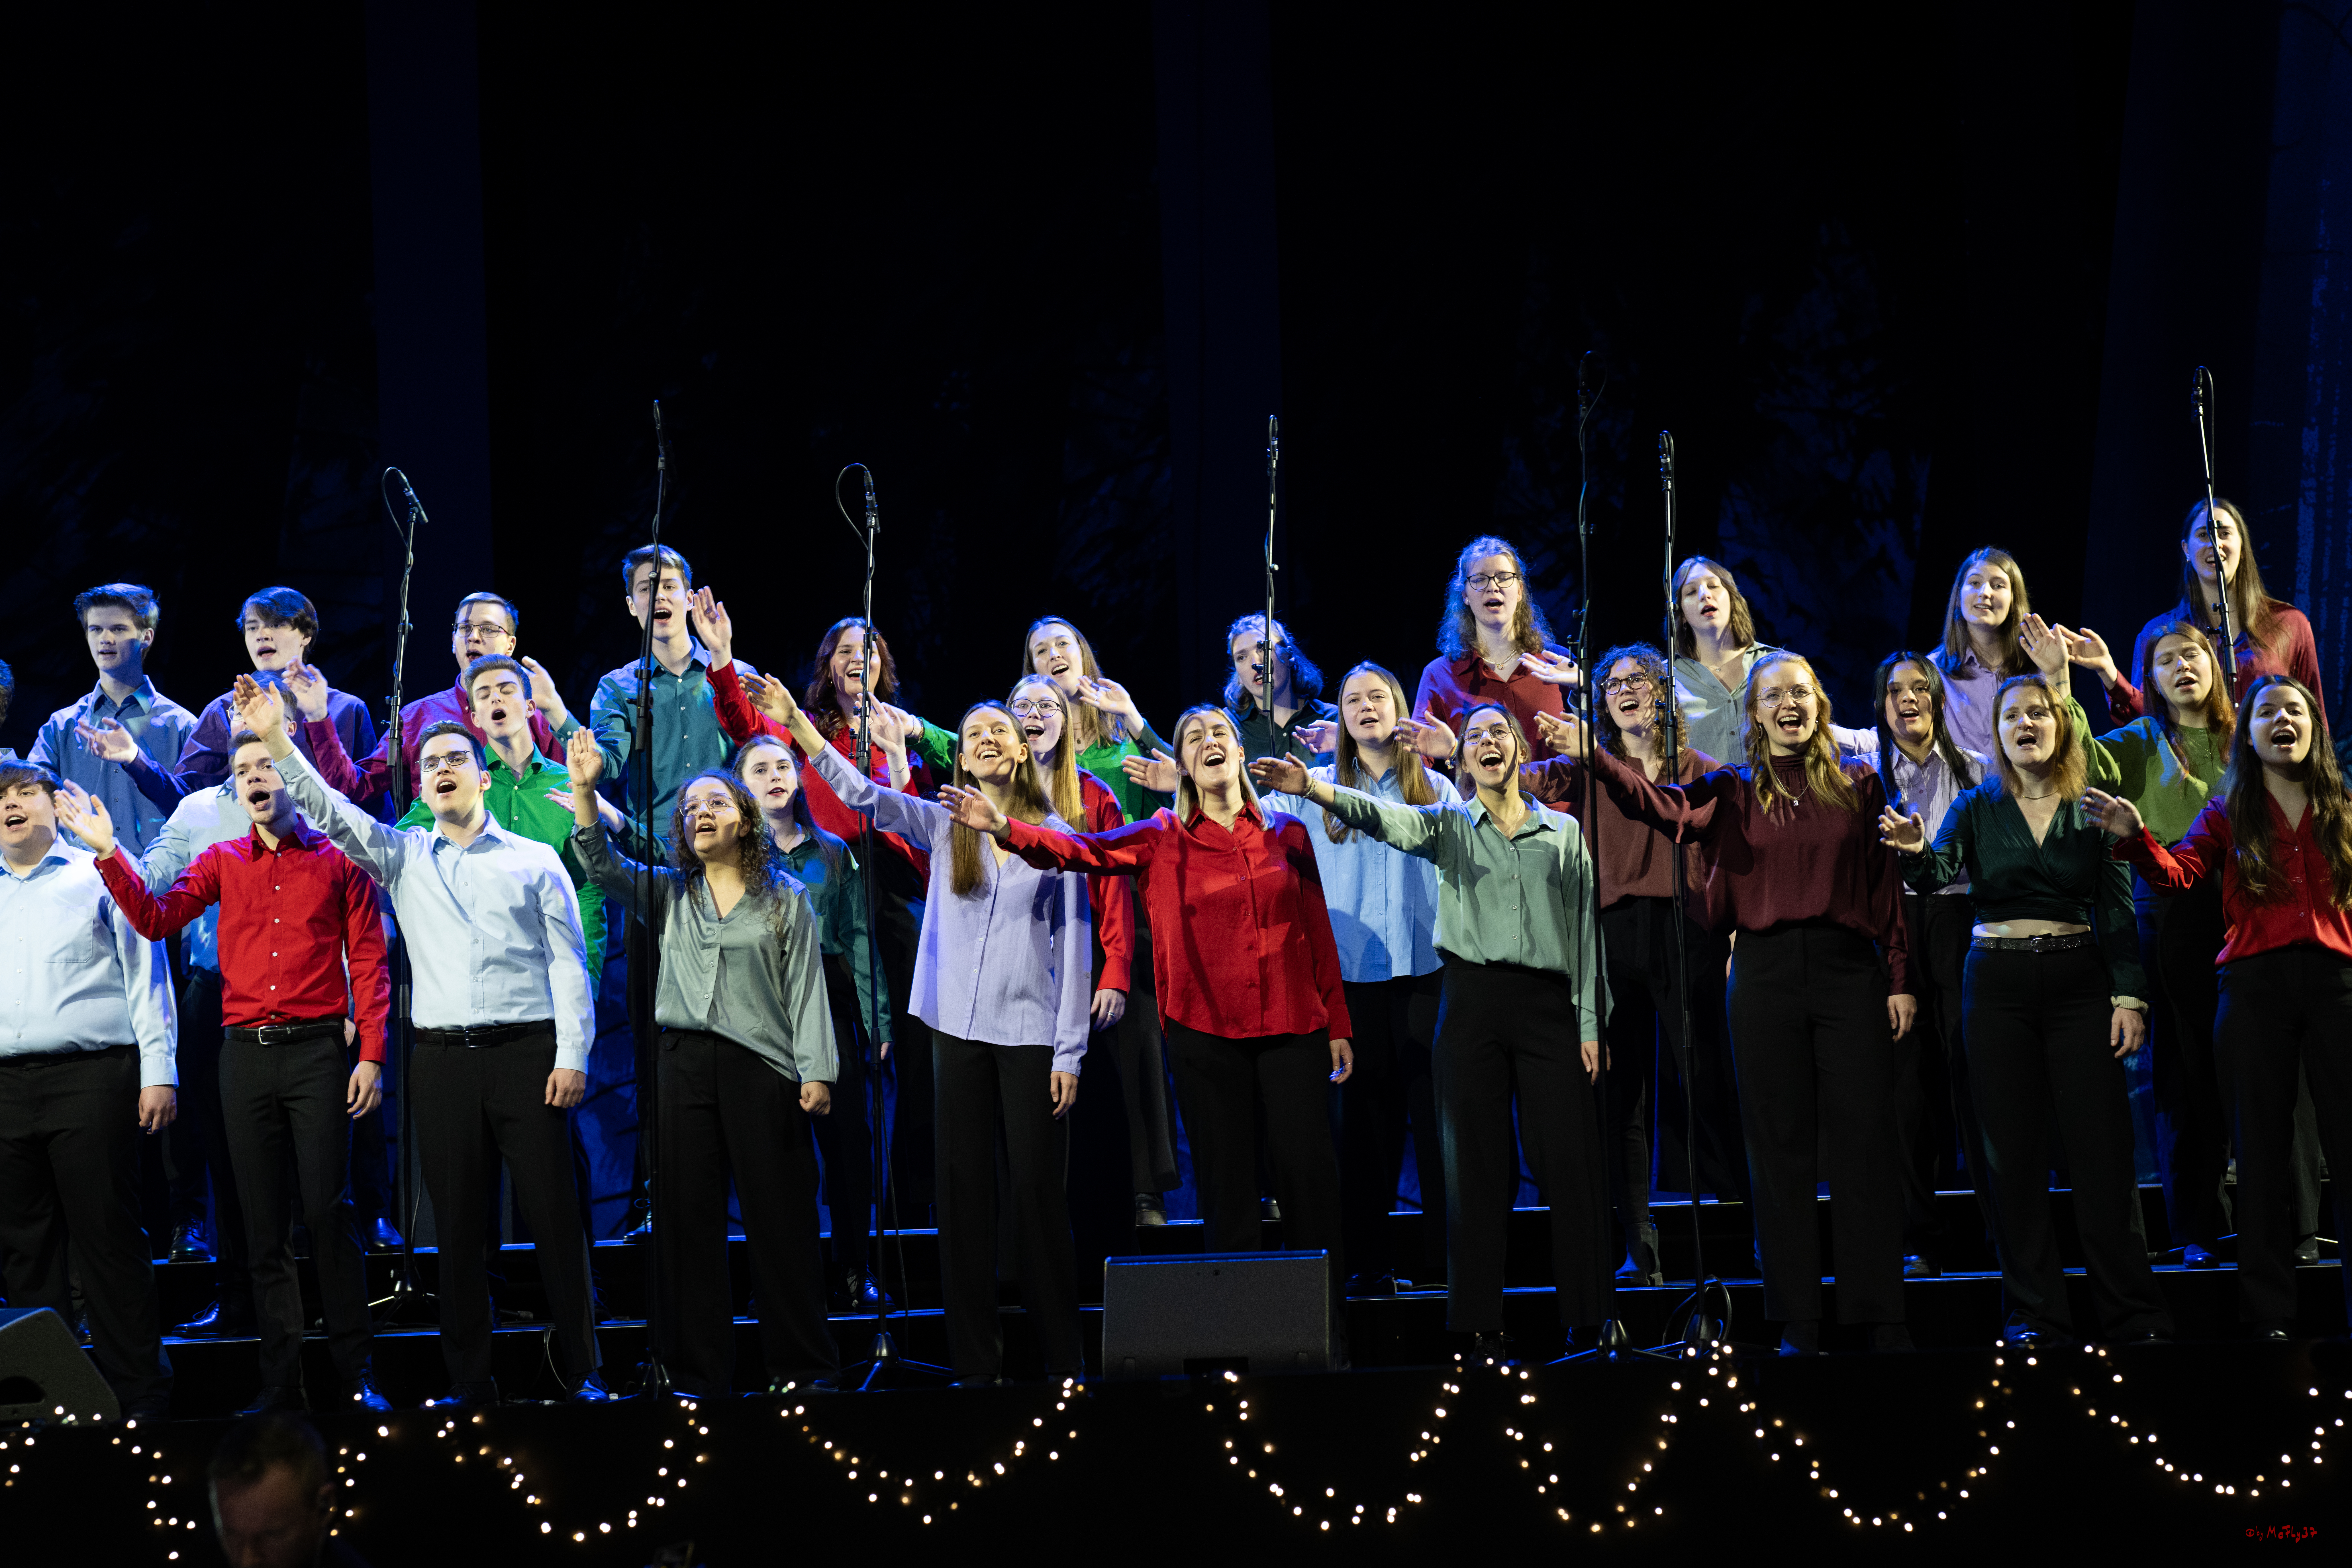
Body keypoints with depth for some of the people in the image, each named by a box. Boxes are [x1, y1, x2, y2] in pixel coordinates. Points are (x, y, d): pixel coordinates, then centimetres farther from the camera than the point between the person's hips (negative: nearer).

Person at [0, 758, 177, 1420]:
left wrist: (159, 1070, -4)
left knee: (109, 1237, -7)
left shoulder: (100, 876, 8)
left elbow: (146, 974, 5)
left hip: (90, 1075, -4)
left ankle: (139, 1392, -4)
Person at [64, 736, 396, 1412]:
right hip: (245, 1052, 3)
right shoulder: (222, 863, 11)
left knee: (328, 1212, -7)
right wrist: (109, 854, -12)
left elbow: (368, 961, 1)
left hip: (316, 1051, -3)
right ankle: (281, 1377, 9)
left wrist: (371, 1054, -6)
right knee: (263, 1223, 5)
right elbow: (157, 919, 0)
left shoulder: (337, 860, 3)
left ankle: (355, 1374, -1)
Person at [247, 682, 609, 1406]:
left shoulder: (534, 860, 9)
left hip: (526, 1052, -2)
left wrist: (572, 1055, -5)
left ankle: (581, 1371, 1)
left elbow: (568, 963, 5)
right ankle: (469, 1379, 9)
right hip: (442, 1055, 2)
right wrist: (276, 741, -12)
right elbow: (330, 812, 1)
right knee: (456, 1222, 3)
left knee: (553, 1211, -5)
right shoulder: (403, 856, 14)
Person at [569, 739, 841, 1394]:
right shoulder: (668, 895, 14)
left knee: (779, 1217, -2)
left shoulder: (784, 898, 7)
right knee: (688, 1217, 3)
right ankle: (700, 1372, 8)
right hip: (684, 1063, 3)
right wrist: (584, 790, -13)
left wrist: (816, 1072, -5)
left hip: (761, 1067, -3)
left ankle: (800, 1364, 6)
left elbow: (806, 988, 3)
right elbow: (601, 865, 1)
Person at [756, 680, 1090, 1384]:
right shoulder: (943, 825, 7)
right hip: (959, 1030, 3)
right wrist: (795, 721, -17)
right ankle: (977, 1361, 8)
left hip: (1031, 1035, -3)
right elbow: (861, 794, -5)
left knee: (1038, 1192, -2)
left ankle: (1063, 1358, 6)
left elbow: (1074, 947, 0)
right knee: (964, 1191, 3)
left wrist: (1070, 1049, -5)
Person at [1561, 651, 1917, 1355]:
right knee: (1781, 1150, 3)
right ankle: (1797, 1323, 7)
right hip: (1766, 972, 1)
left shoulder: (1858, 784, 8)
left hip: (1848, 970, -1)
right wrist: (1595, 760, -29)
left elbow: (1885, 886, 8)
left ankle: (1882, 1318, 1)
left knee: (1865, 1144, -3)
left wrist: (1899, 979, 3)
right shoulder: (1735, 790, 7)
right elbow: (1664, 805, -12)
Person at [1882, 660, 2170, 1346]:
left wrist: (2129, 996, -5)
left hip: (2079, 980, -1)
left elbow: (2117, 909, 4)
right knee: (2015, 1153, 1)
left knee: (2102, 1148, -5)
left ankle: (2134, 1315, -1)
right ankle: (2035, 1312, 6)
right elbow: (1938, 873, -11)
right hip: (1998, 983, 1)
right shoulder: (1977, 808, 5)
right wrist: (1915, 851, -33)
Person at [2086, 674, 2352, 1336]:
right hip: (2256, 983, 0)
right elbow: (2179, 873, -5)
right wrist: (2137, 838, -21)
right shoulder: (2230, 814, 9)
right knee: (2262, 1149, 2)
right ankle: (2270, 1314, 6)